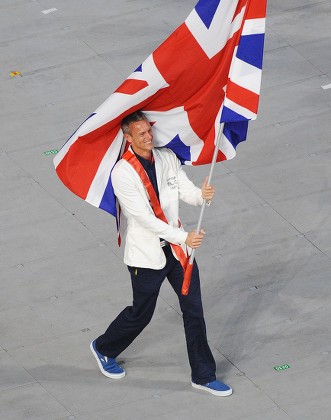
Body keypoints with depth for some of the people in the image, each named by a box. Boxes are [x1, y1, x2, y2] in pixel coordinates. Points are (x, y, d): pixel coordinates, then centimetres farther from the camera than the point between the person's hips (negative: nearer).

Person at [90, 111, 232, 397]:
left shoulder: (167, 158, 0)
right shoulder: (122, 173, -20)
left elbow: (186, 189, -2)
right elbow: (144, 217, -24)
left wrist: (202, 194, -27)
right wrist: (183, 238, -29)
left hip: (178, 248, 5)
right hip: (146, 253, -5)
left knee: (194, 309, 7)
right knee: (141, 314, 11)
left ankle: (203, 376, 18)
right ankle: (104, 349, 40)